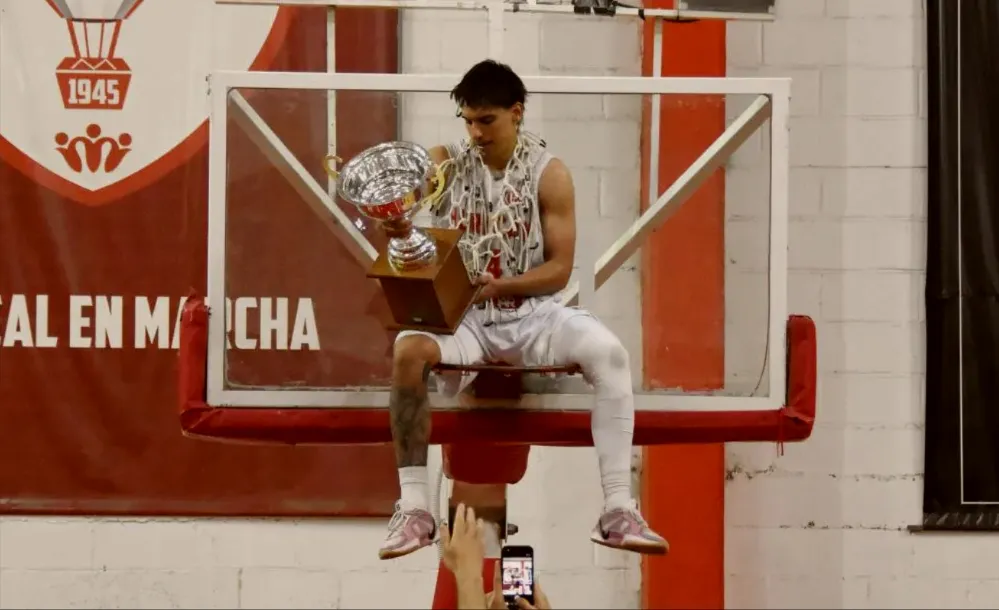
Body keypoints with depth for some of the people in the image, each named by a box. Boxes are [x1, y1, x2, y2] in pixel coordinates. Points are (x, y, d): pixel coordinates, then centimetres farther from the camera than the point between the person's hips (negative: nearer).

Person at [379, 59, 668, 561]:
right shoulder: (443, 163, 2)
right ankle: (414, 509, -28)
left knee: (610, 353, -29)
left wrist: (500, 287, -21)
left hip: (532, 313, 0)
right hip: (461, 316, 0)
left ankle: (619, 510, -29)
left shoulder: (549, 174, -2)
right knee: (408, 349, -34)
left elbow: (559, 269, -5)